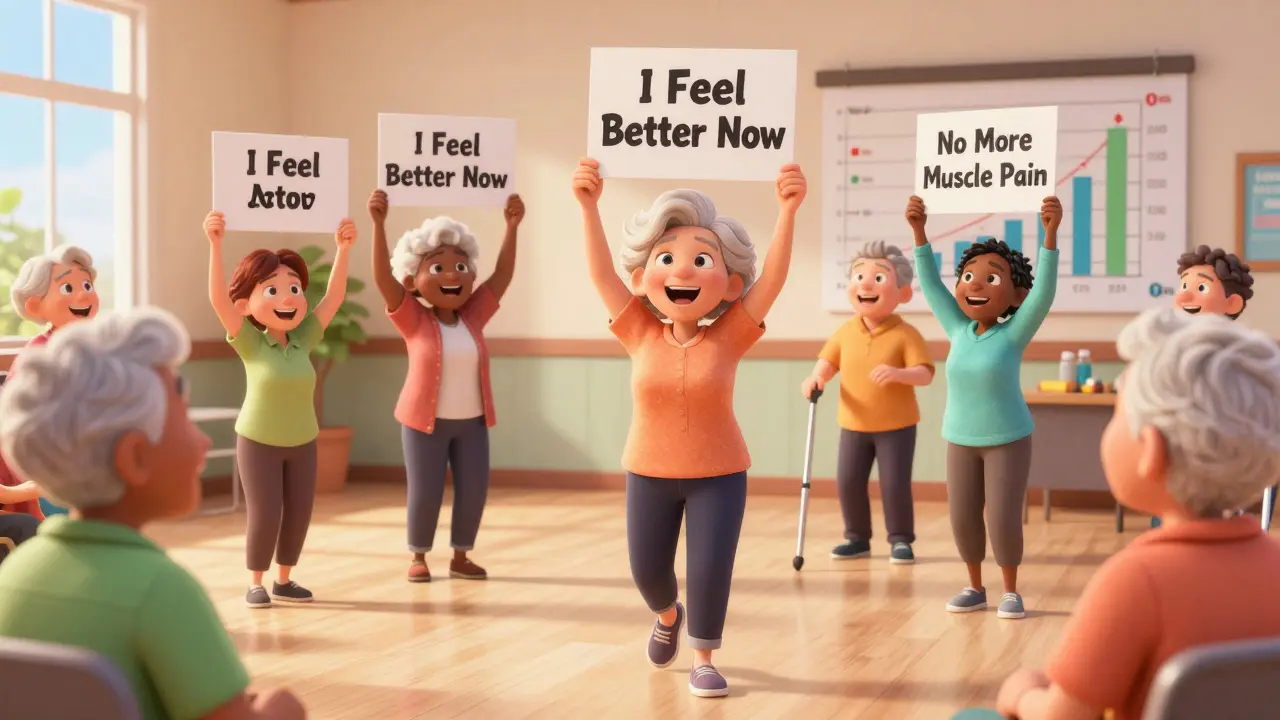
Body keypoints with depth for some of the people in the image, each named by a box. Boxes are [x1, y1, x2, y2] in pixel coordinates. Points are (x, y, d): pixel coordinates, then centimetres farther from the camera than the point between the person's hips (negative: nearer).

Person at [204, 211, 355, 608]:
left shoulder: (304, 340, -4)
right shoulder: (250, 343, -14)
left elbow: (334, 296, -5)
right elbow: (218, 298, -26)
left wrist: (343, 249, -14)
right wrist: (215, 245, -36)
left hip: (302, 442, 4)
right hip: (258, 441, -4)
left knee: (299, 513, 7)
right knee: (264, 515, -3)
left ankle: (284, 579, 24)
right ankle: (255, 583, 15)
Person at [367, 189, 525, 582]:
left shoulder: (473, 317, 1)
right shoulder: (414, 320, -9)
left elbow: (503, 275, -2)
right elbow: (383, 277, -19)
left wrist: (512, 227, -9)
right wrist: (379, 224, -29)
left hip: (472, 421, 4)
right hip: (425, 421, -3)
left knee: (474, 490, 5)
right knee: (424, 492, 1)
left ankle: (460, 557, 21)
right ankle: (418, 557, 21)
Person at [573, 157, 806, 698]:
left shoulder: (730, 337, -16)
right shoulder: (641, 335, -13)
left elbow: (773, 277, -27)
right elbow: (601, 272, -22)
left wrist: (787, 210, -41)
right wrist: (589, 205, -36)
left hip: (718, 473, -2)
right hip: (649, 472, 2)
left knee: (710, 568, -7)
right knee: (647, 569, 11)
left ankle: (703, 658, 16)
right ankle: (667, 617, 46)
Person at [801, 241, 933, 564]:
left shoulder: (906, 335, -13)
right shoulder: (846, 332, 1)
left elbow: (925, 373, -18)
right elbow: (828, 361, 6)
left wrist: (898, 374, -37)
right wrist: (816, 378, -16)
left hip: (896, 425, -4)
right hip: (854, 424, 4)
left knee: (895, 483, -4)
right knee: (848, 481, 5)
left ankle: (900, 540, 11)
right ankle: (857, 537, 20)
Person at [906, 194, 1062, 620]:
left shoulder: (1014, 333, -13)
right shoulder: (958, 331, -3)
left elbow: (1044, 289, -25)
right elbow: (930, 283, -3)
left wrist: (1050, 232, -35)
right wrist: (919, 230, -11)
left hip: (1009, 439, -4)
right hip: (960, 440, 4)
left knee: (1004, 518, -5)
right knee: (963, 518, 7)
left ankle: (1010, 591, 12)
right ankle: (975, 588, 23)